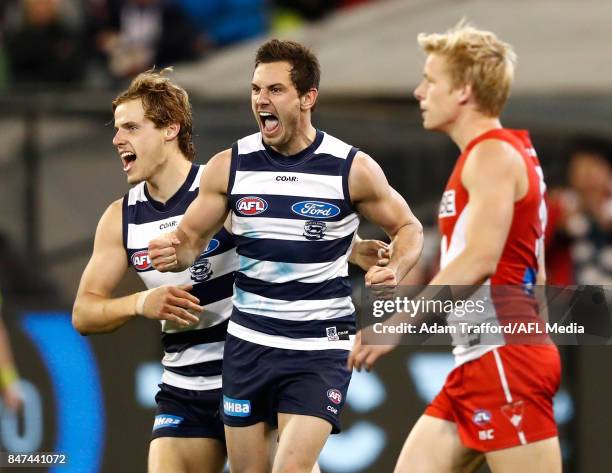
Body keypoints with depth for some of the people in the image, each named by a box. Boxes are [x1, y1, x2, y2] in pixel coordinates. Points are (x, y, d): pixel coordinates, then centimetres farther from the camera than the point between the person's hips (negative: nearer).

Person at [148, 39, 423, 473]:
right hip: (248, 343, 4)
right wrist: (171, 254, -16)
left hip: (321, 348, -3)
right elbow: (191, 238, 8)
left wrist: (395, 270, -15)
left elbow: (408, 229, 6)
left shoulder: (351, 168, -7)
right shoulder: (229, 167, 0)